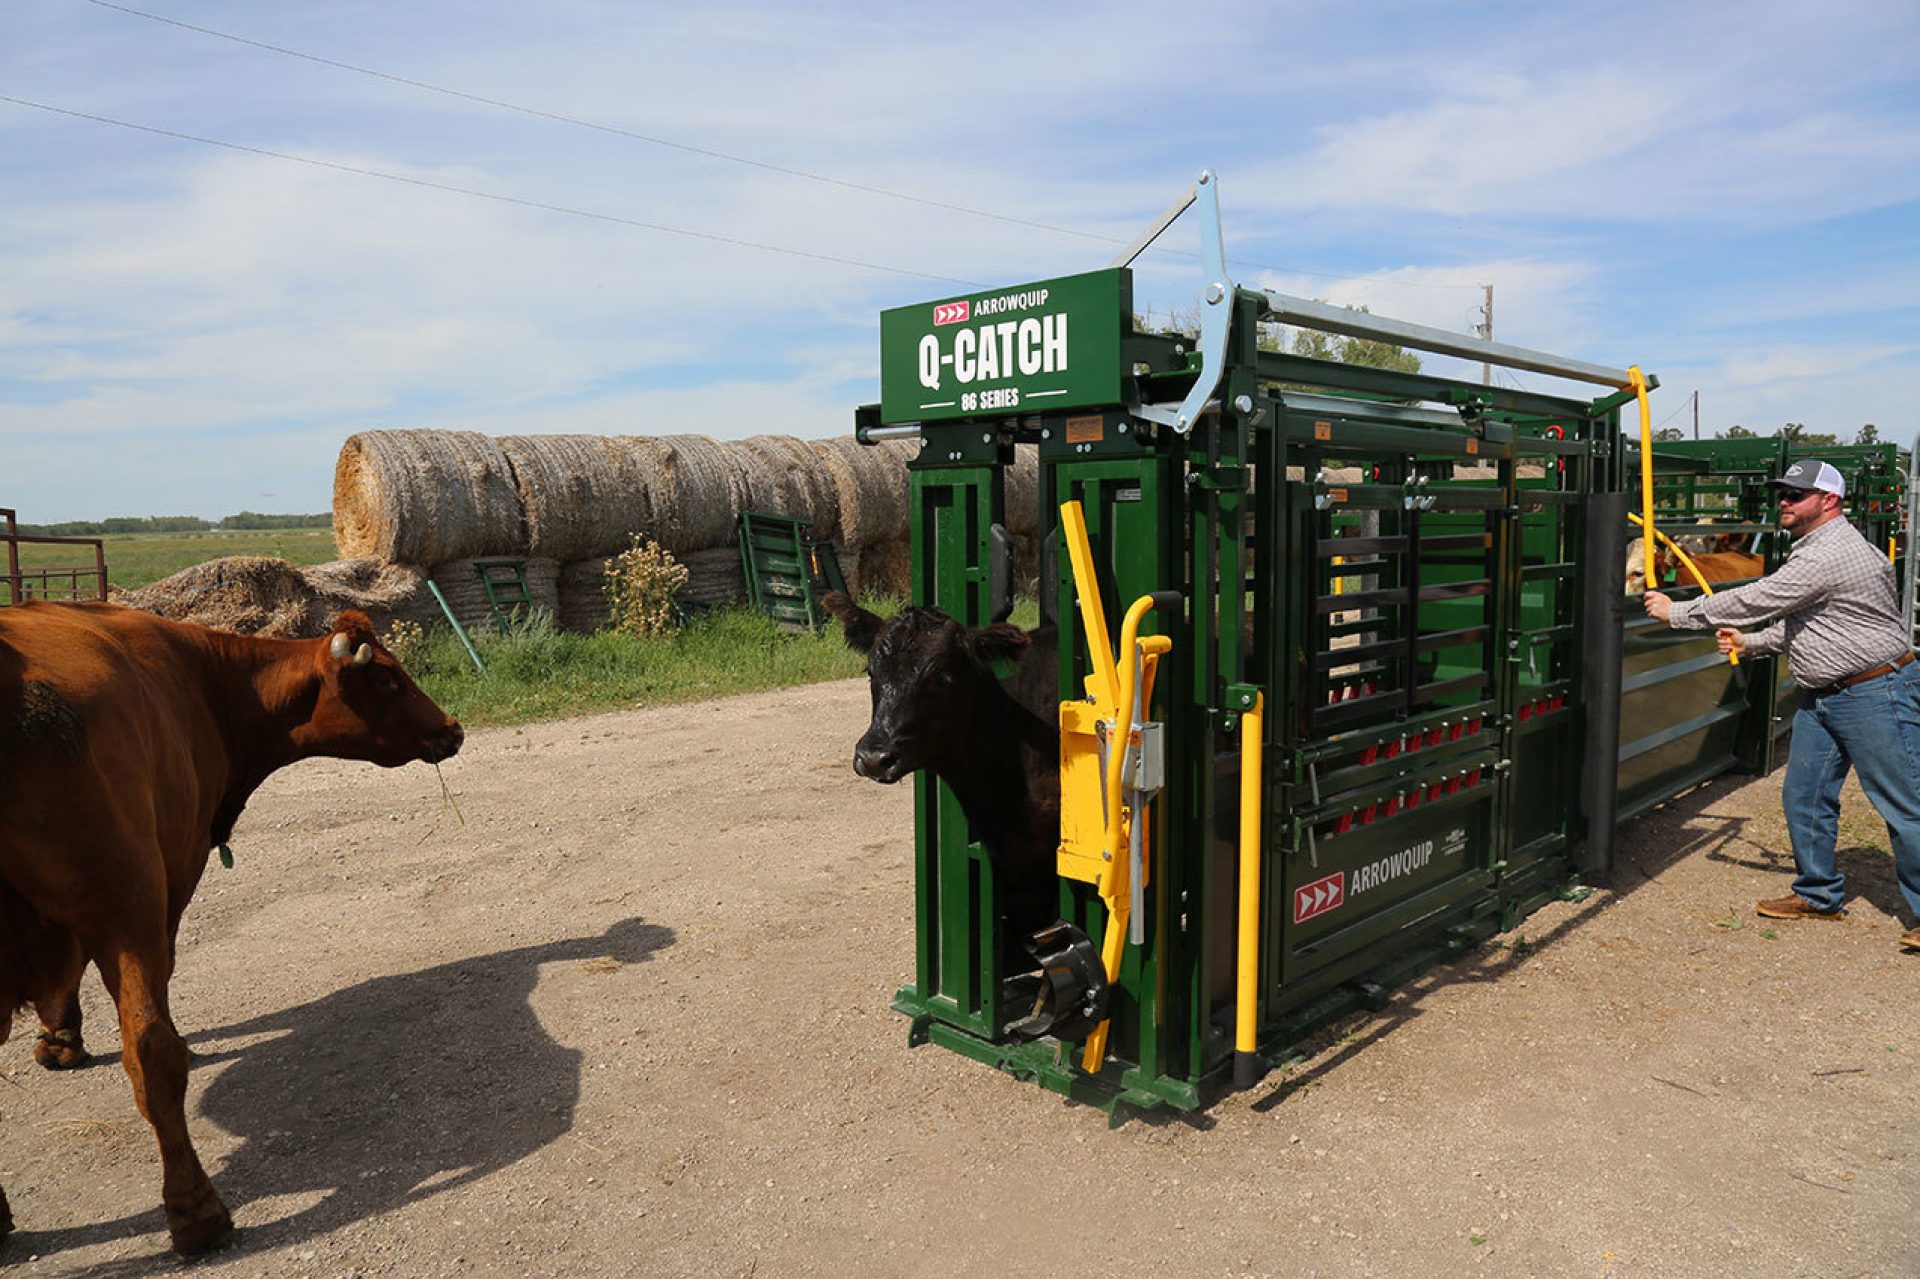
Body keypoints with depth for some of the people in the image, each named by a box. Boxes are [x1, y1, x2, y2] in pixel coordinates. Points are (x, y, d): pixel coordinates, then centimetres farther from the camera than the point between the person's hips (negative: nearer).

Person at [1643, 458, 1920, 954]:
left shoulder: (1830, 555, -22)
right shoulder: (1813, 550, 13)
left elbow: (1754, 600, -21)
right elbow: (1796, 623, 21)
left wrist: (1676, 612, -13)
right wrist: (1748, 643, 8)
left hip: (1876, 694, -10)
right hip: (1823, 695, 11)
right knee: (1804, 797, 12)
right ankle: (1819, 895, 25)